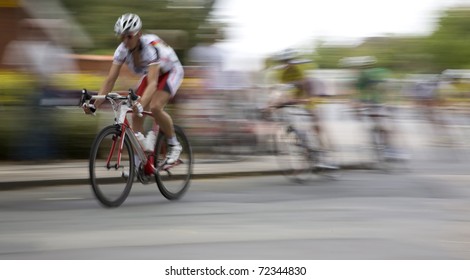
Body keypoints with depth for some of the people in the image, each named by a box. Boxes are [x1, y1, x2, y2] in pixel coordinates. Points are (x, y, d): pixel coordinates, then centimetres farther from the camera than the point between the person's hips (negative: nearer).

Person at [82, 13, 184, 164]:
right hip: (149, 74, 6)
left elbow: (152, 83, -47)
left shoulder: (151, 46, -38)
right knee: (136, 115, -11)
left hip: (171, 71, -6)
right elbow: (110, 80, -22)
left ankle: (174, 146, -8)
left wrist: (141, 104, -64)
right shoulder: (123, 49, -22)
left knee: (155, 107, -29)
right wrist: (94, 105, -34)